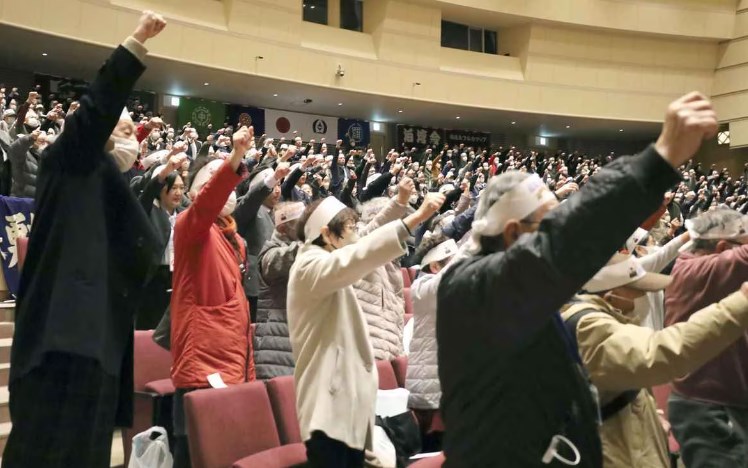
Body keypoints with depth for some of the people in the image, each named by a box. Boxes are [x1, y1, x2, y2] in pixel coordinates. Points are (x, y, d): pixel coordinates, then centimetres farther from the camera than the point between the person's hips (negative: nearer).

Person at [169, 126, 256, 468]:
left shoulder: (234, 239, 18)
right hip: (202, 363, -8)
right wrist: (235, 159, -42)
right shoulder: (191, 226, -3)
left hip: (233, 364, 8)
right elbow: (206, 204, -27)